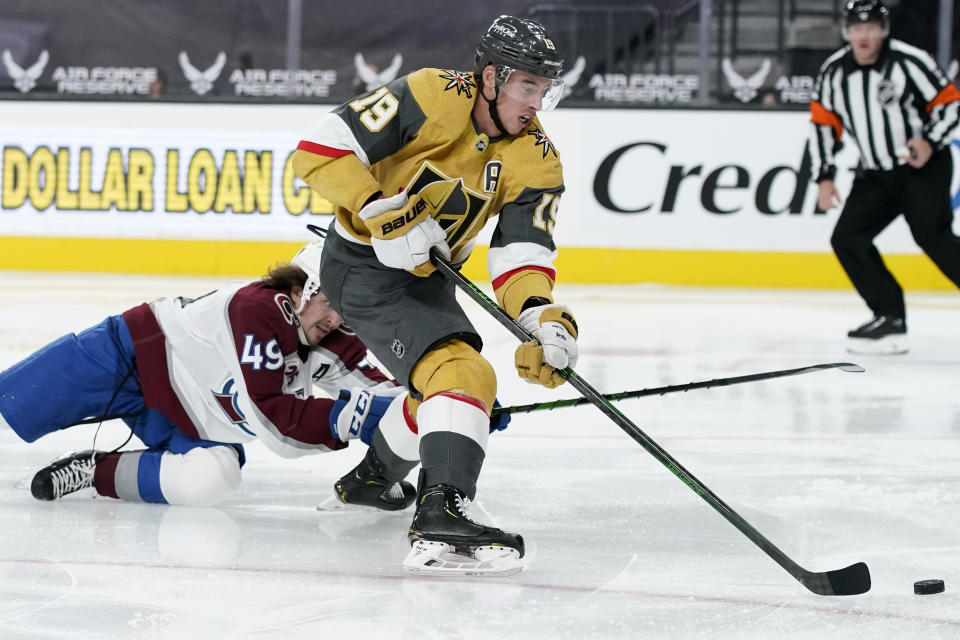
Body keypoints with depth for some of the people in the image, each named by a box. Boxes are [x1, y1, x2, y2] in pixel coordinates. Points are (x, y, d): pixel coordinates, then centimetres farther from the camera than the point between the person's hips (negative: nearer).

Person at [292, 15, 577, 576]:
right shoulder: (432, 97, -21)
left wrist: (543, 318, -33)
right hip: (363, 269, -9)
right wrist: (384, 213, -30)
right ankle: (441, 518, -39)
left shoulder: (536, 160, -4)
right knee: (462, 376, -26)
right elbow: (321, 148, -22)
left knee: (435, 384, 27)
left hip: (423, 275, 9)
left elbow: (522, 253, -14)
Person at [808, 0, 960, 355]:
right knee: (848, 238, -4)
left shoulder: (910, 62, -15)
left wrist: (930, 142, -25)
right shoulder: (833, 72, 0)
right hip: (876, 175, 6)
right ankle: (890, 319, 1)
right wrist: (824, 176, 1)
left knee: (931, 234, -23)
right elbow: (823, 124, 8)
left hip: (923, 166, -6)